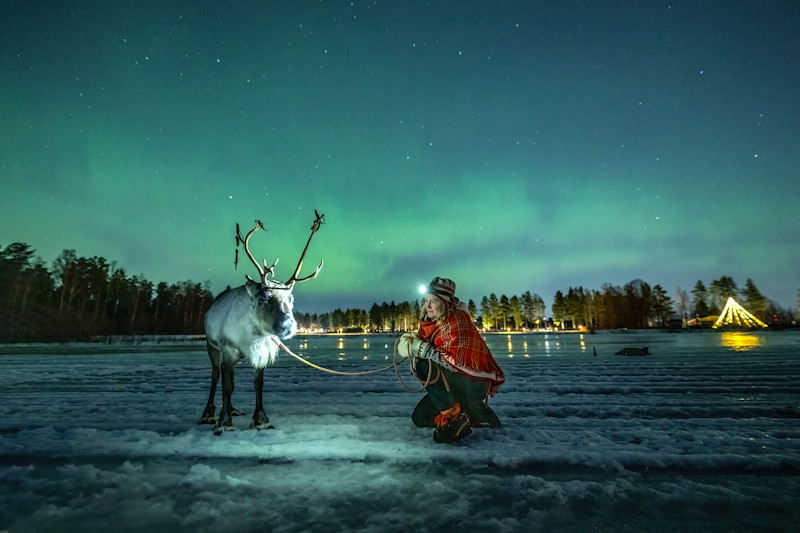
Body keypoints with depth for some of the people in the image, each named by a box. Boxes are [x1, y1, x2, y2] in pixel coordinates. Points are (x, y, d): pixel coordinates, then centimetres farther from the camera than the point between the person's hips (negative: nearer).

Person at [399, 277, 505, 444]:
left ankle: (454, 415, -13)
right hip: (453, 382, 9)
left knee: (423, 366, -26)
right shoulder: (431, 322, 5)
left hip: (473, 384, -9)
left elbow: (458, 360, -27)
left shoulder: (456, 320, -21)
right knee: (419, 418, 9)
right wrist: (409, 343, -17)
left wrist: (423, 350, -29)